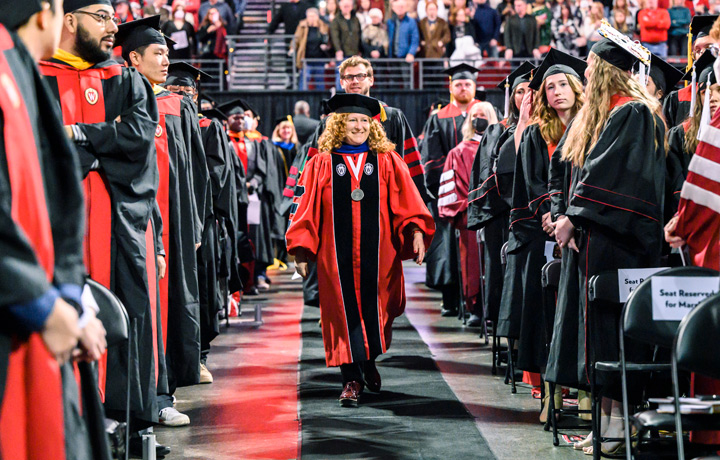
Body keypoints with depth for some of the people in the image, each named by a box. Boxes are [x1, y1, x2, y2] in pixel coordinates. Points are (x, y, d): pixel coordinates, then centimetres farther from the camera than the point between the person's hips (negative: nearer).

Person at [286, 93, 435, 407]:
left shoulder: (388, 162, 8)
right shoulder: (321, 164, 6)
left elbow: (408, 204, 3)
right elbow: (305, 209, 5)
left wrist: (416, 231, -12)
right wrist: (301, 249, -1)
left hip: (378, 254, 1)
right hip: (338, 255, -1)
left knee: (374, 311, 6)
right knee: (345, 313, -1)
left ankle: (370, 361, 32)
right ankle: (352, 379, 6)